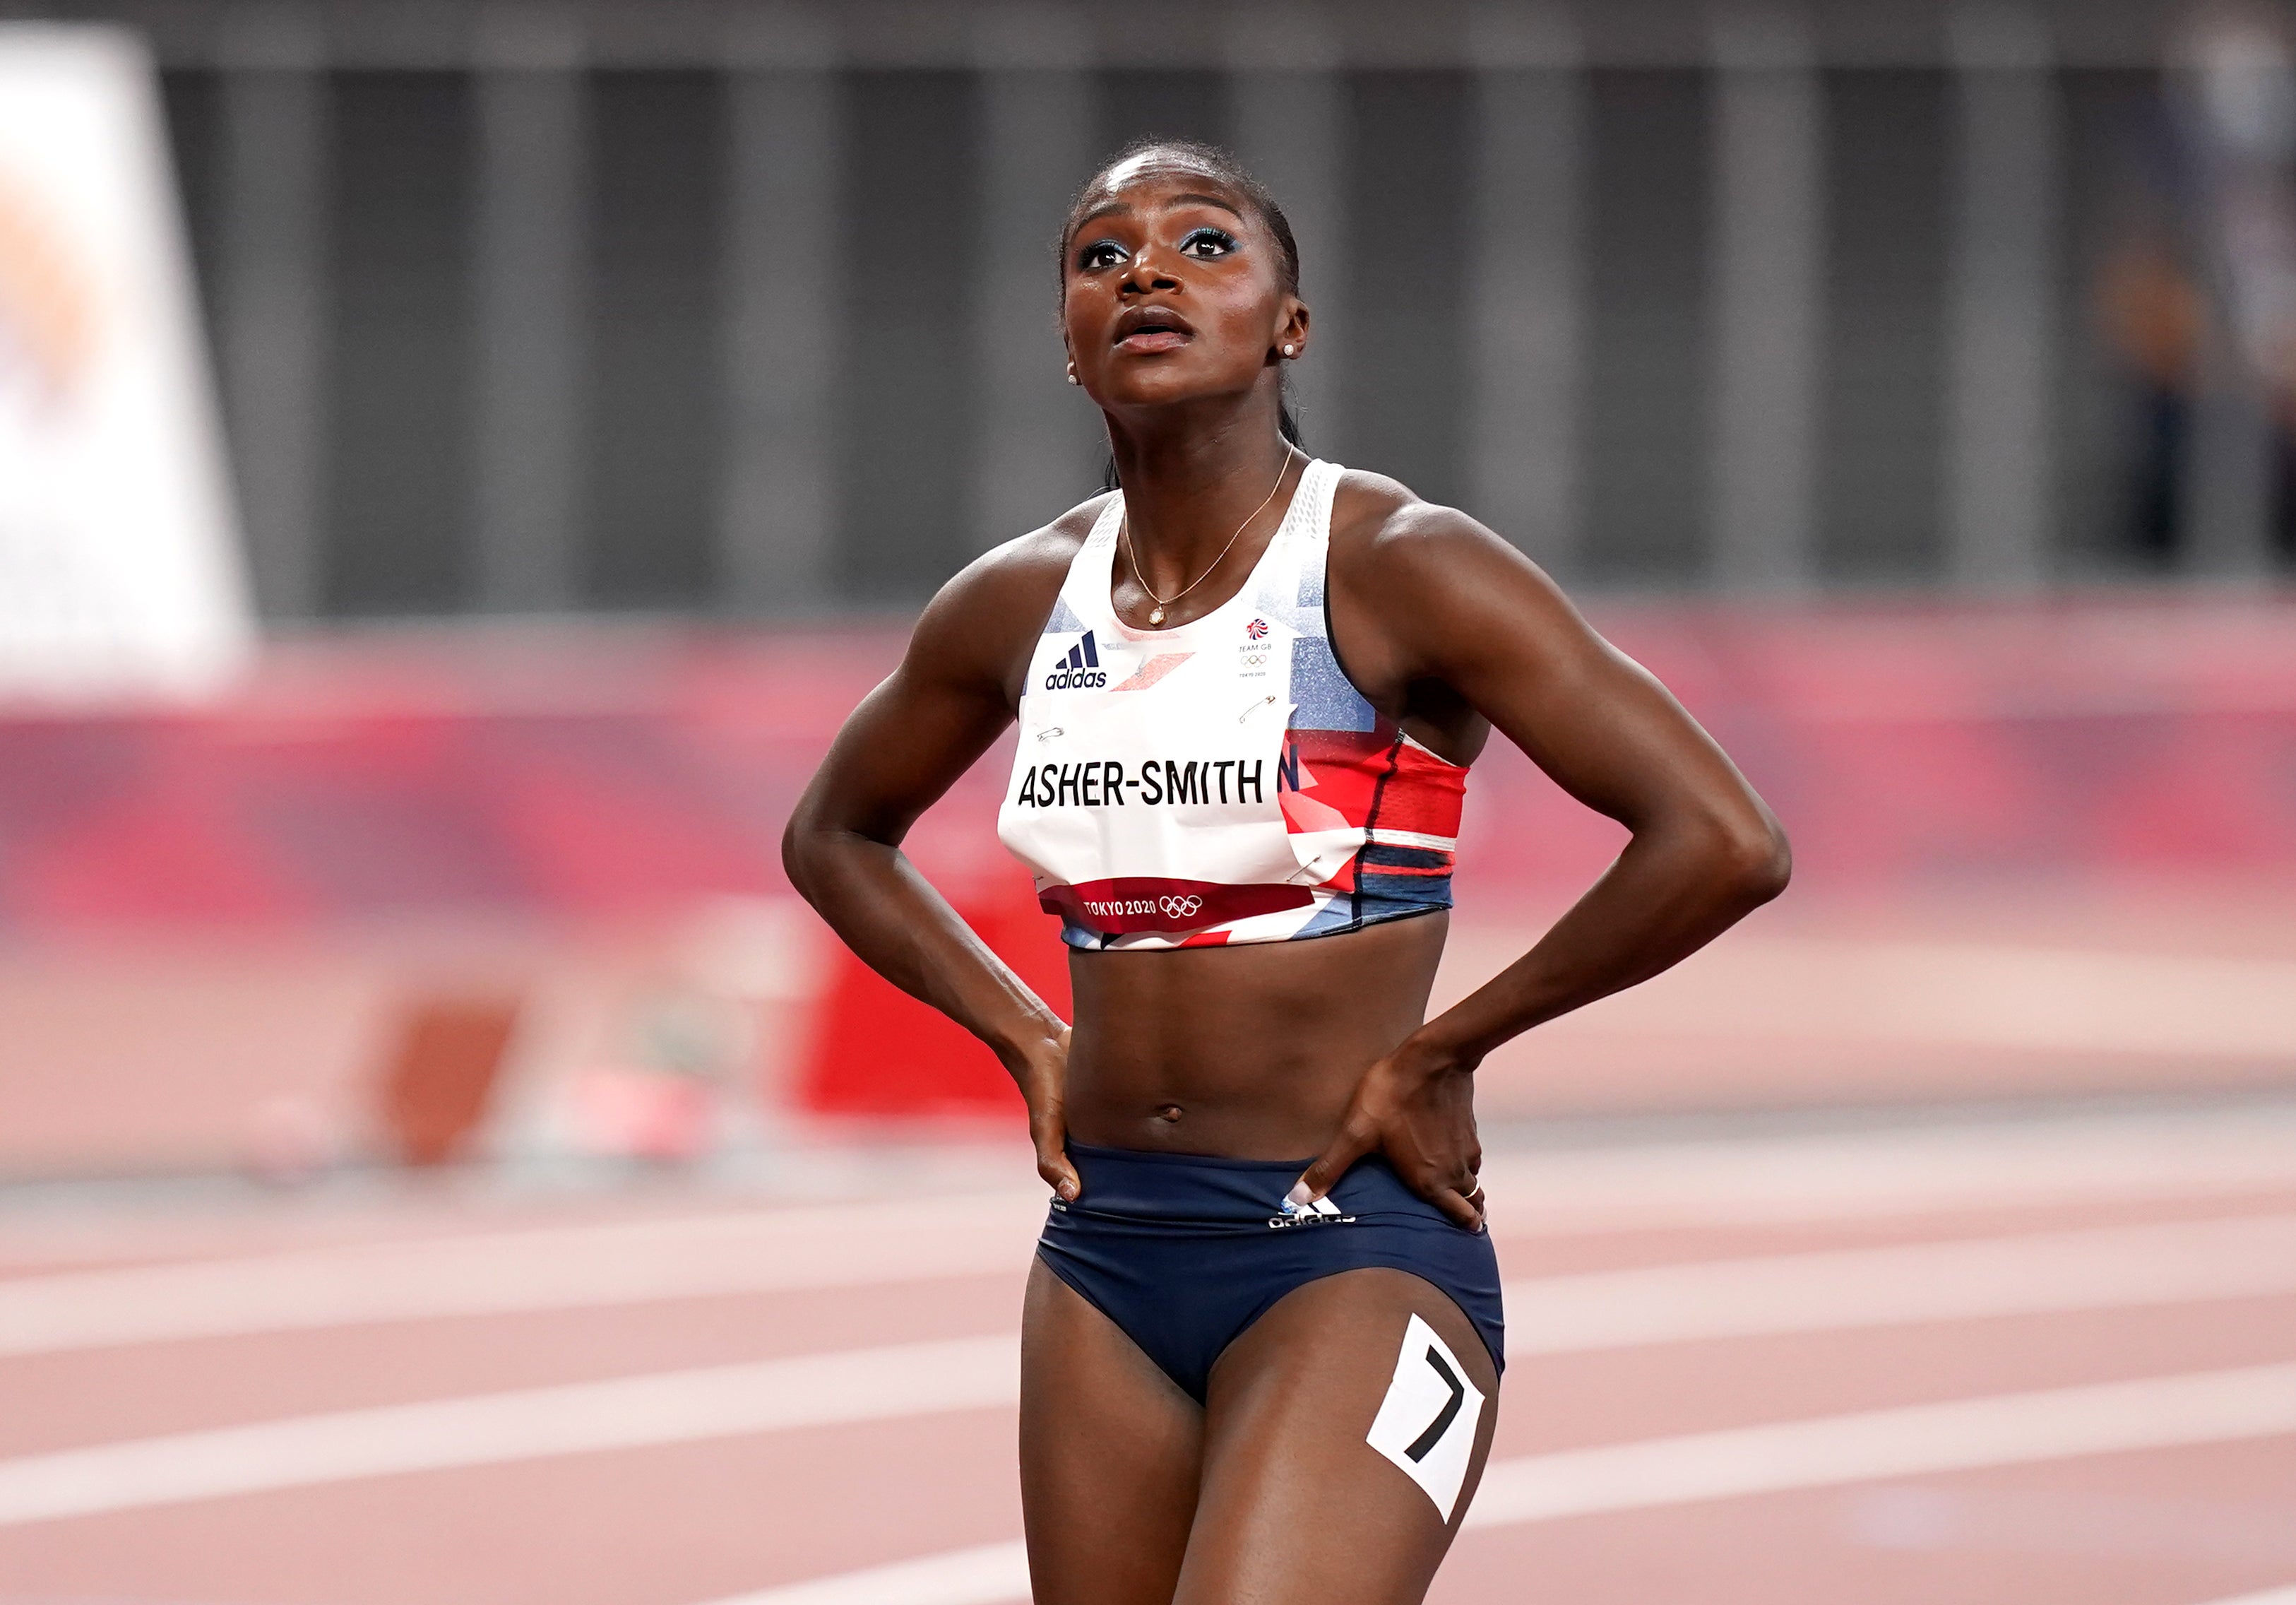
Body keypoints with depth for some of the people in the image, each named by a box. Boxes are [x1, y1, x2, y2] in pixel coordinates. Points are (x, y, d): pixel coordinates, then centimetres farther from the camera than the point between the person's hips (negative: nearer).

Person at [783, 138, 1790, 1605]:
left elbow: (1726, 844, -18)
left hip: (1353, 1256, -6)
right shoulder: (1017, 606, 6)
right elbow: (837, 835, 26)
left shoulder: (1395, 573, -10)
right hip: (1106, 1261, 6)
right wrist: (1025, 1037, 11)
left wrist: (1442, 1053, -12)